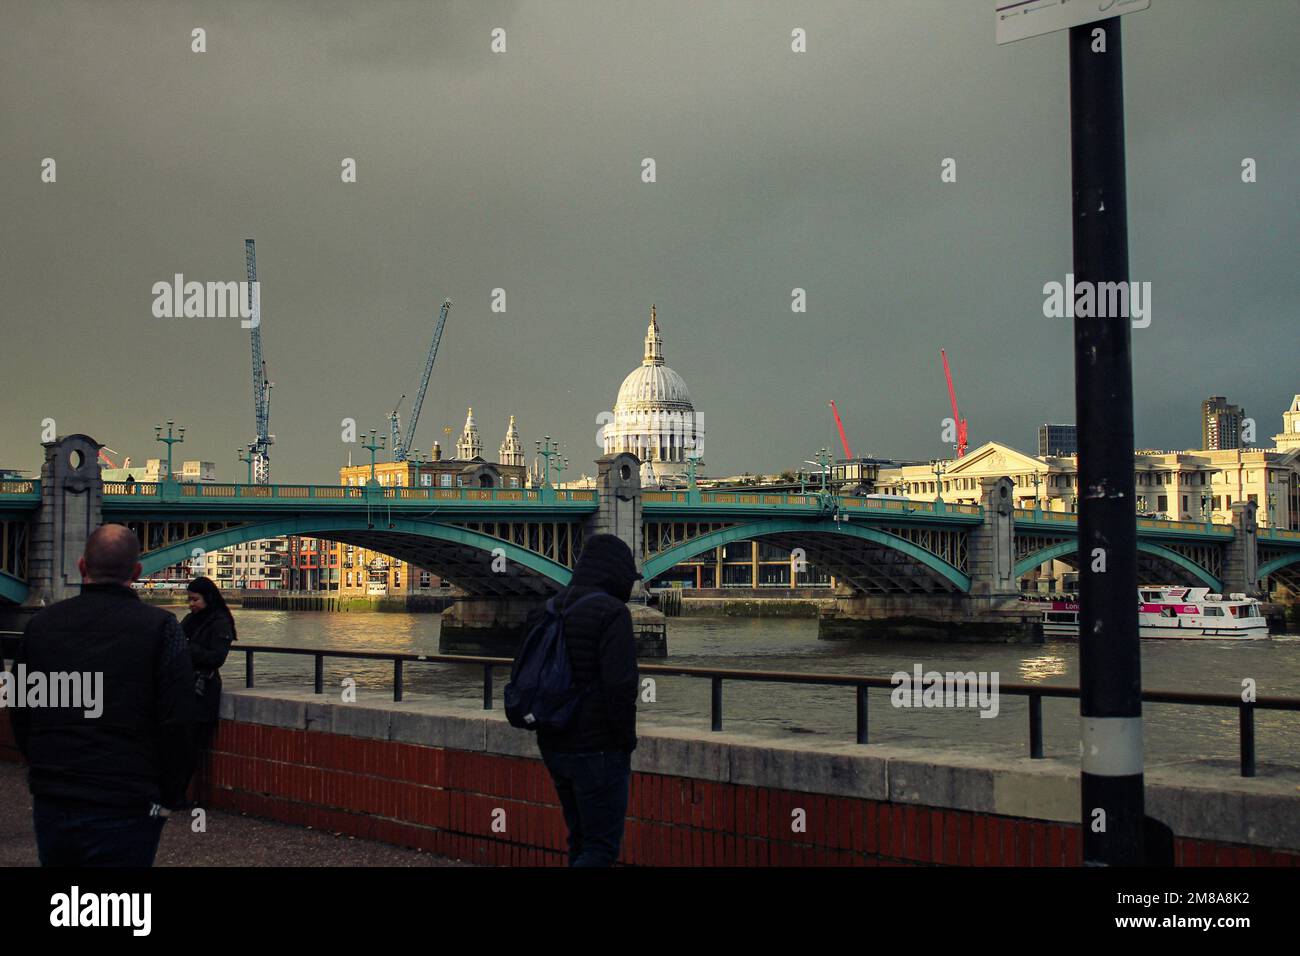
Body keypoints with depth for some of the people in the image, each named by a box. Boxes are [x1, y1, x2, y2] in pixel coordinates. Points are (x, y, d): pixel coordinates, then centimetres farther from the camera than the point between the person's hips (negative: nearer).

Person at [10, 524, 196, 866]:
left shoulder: (41, 623, 4)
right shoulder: (161, 628, -9)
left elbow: (20, 716, 12)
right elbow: (177, 725, -13)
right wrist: (169, 799, 0)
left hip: (50, 803, 4)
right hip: (125, 812, -4)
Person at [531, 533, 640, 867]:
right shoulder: (612, 613, -15)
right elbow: (620, 688, -22)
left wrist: (553, 733, 17)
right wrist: (627, 740, -8)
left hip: (555, 748, 8)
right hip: (598, 750, -8)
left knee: (581, 841, 19)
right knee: (602, 848, 0)